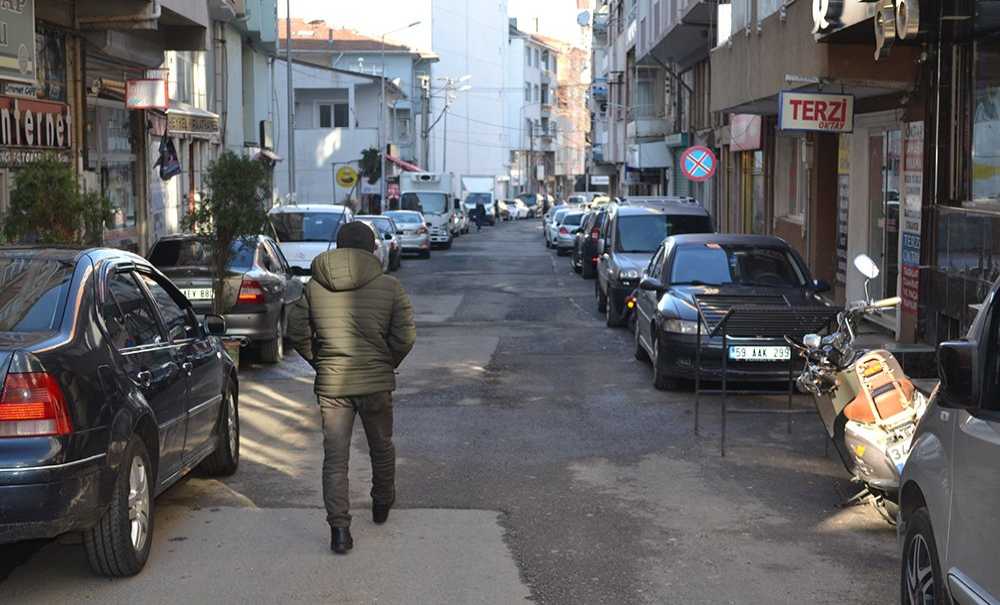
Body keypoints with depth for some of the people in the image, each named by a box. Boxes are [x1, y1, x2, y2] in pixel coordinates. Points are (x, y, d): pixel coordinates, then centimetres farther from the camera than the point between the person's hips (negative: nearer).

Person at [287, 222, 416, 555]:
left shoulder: (314, 287, 1)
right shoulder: (389, 287, -5)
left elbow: (297, 331, 2)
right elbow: (405, 335, -7)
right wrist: (387, 364, 9)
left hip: (331, 384, 0)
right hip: (376, 382, 0)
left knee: (335, 456, 3)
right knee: (381, 446, 21)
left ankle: (339, 528, -5)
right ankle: (382, 504, 40)